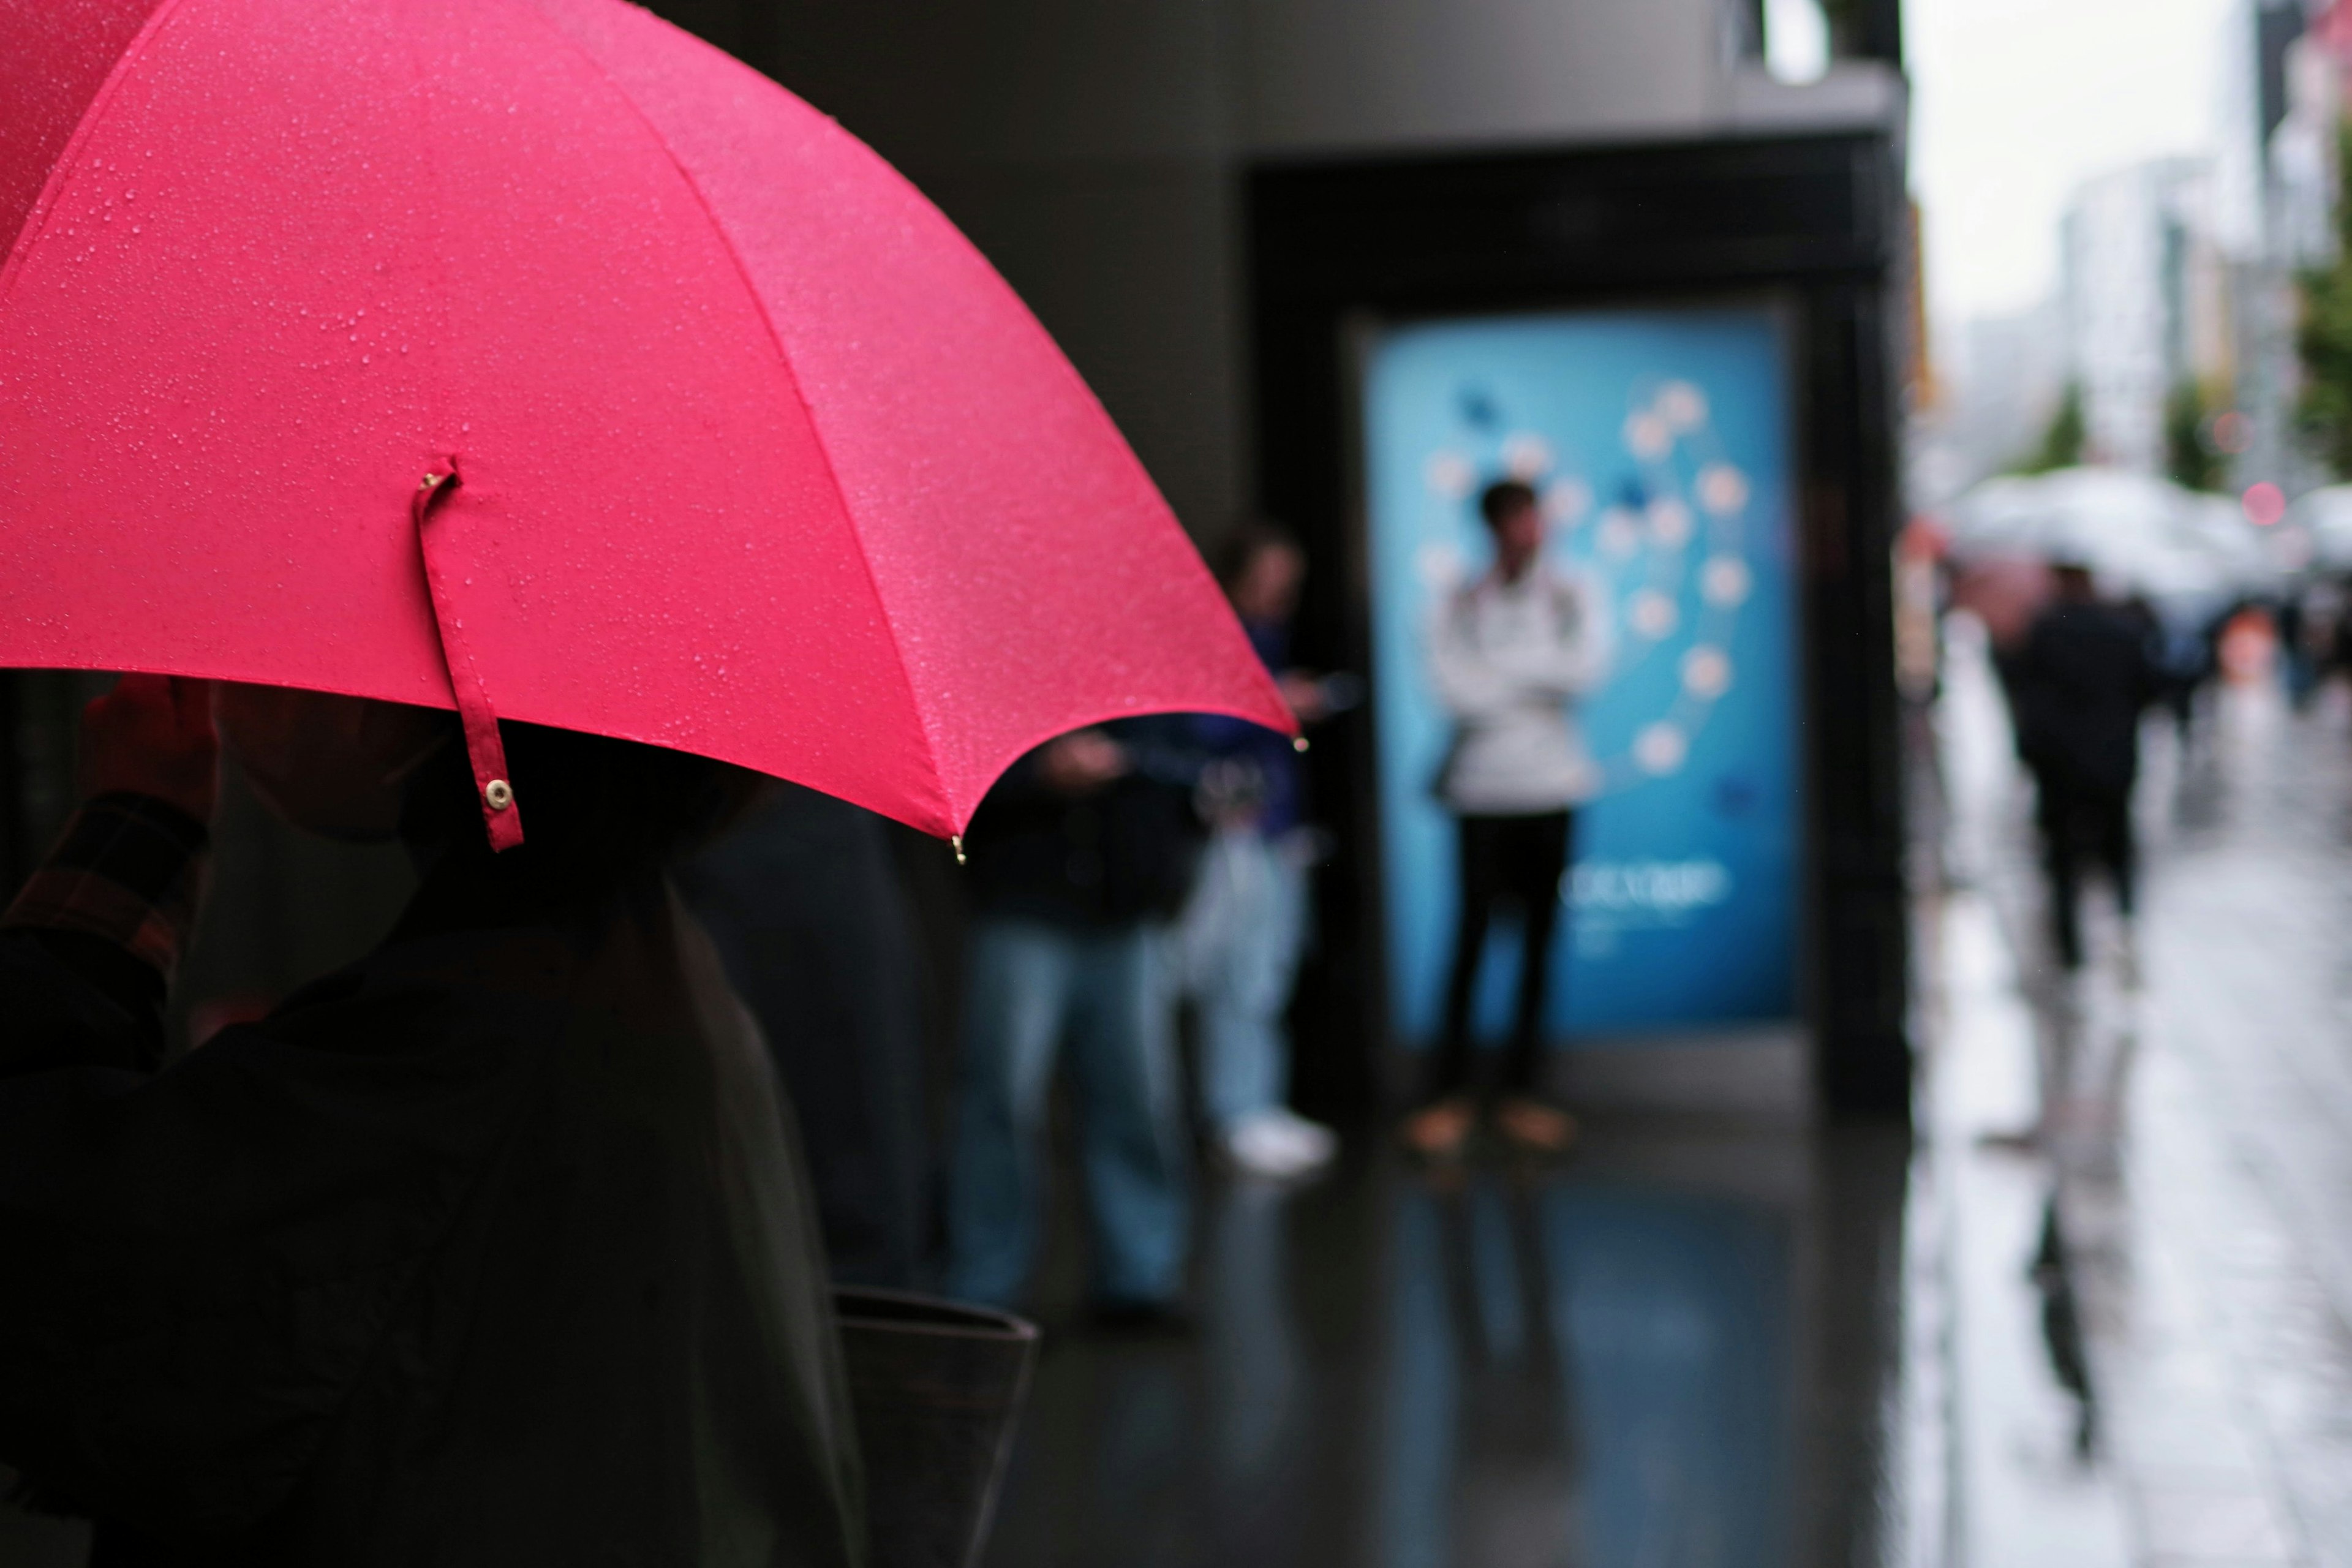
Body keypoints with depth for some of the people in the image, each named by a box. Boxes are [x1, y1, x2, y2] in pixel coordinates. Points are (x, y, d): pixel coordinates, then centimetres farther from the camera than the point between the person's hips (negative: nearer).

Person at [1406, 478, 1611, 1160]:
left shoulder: (1573, 597, 11)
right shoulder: (1461, 605, 4)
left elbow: (1586, 668, -6)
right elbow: (1453, 686, -10)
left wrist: (1497, 669, -6)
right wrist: (1537, 691, -6)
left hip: (1554, 790, 2)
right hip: (1484, 790, -2)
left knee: (1540, 936, 3)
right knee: (1472, 932, -7)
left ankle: (1519, 1090, 10)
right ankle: (1447, 1092, -1)